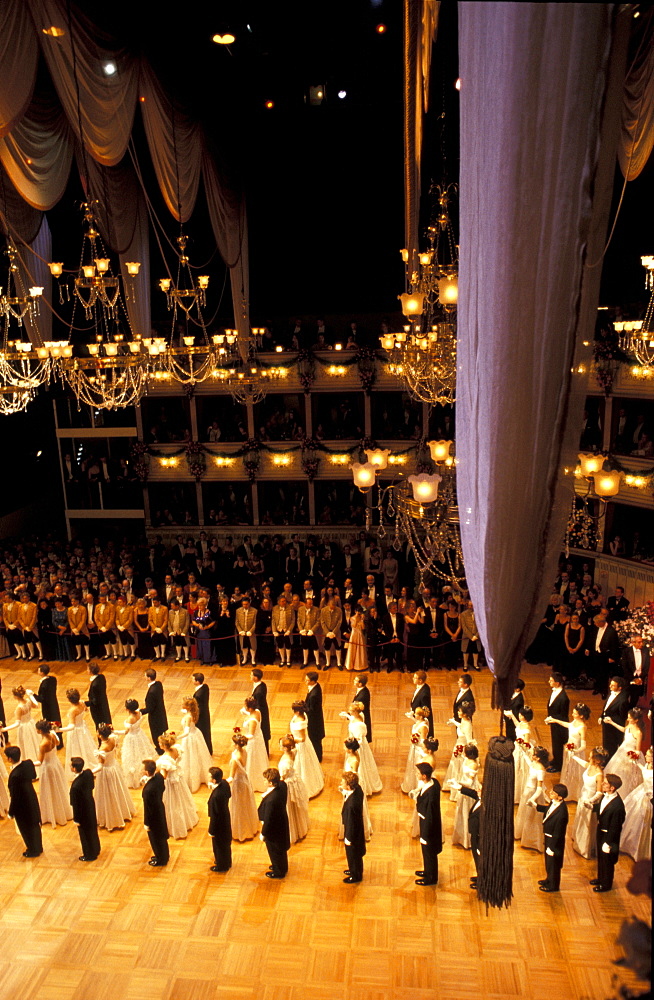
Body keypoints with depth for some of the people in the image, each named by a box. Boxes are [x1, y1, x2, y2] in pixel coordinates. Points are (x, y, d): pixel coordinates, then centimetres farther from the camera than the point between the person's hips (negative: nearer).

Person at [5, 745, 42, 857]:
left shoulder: (15, 775, -37)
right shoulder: (29, 763, -16)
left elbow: (14, 796, -25)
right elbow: (34, 776, 5)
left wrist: (11, 812, -11)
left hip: (22, 805, -7)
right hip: (32, 798, 7)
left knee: (26, 828, 18)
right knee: (35, 823, 26)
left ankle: (33, 851, 40)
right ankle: (38, 847, 47)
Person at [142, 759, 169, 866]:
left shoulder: (148, 790, -39)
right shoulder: (159, 777, -17)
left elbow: (148, 808, -26)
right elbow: (163, 789, 4)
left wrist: (146, 824, -11)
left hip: (154, 816, -8)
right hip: (160, 809, 8)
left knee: (156, 838, 18)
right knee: (162, 835, 28)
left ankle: (161, 860, 40)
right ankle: (165, 855, 50)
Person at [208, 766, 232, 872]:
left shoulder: (215, 796, -39)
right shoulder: (225, 783, -17)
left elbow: (214, 815, -28)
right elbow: (229, 795, 5)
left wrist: (211, 831, -13)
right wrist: (213, 788, -5)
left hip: (219, 823, -8)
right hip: (226, 818, 8)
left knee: (219, 845, 19)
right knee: (226, 842, 29)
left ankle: (221, 866, 42)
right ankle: (227, 862, 51)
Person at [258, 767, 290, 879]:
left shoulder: (271, 800, -41)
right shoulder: (282, 785, -20)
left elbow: (268, 819, -28)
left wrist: (263, 834, -12)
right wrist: (266, 795, -6)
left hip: (274, 828, -7)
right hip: (282, 822, 7)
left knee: (274, 851, 21)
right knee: (281, 848, 31)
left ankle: (279, 872, 45)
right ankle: (283, 867, 54)